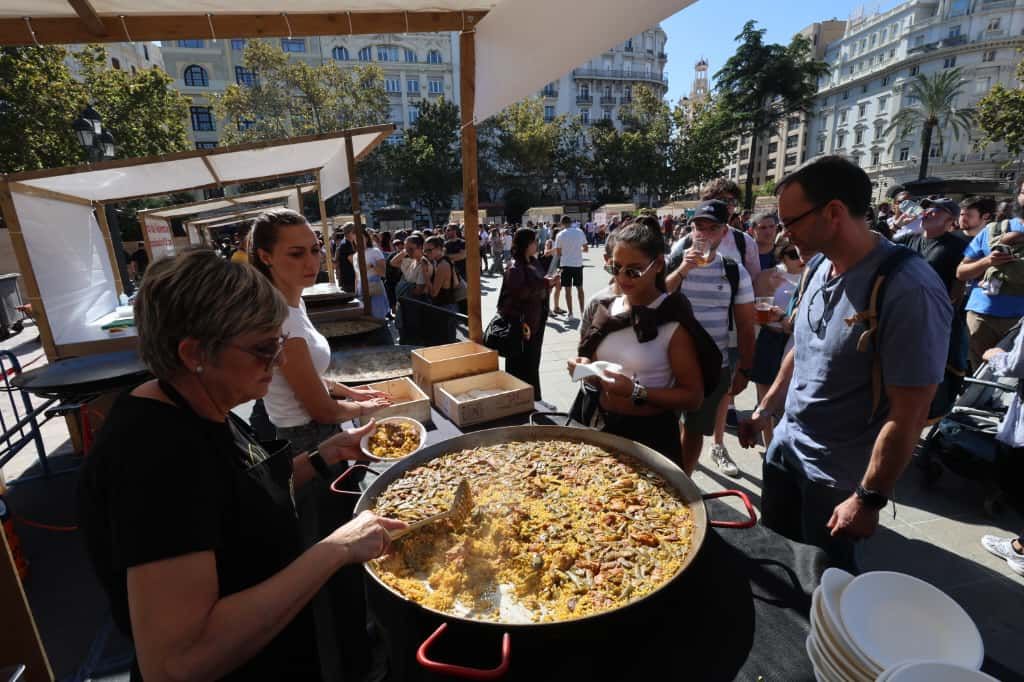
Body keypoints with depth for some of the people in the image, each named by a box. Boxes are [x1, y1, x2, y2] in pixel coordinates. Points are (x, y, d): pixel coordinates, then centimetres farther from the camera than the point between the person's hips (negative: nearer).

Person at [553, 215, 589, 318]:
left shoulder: (560, 235, -7)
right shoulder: (580, 232, -1)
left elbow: (558, 253, -4)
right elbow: (585, 249, 4)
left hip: (566, 264, -2)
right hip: (578, 264, 2)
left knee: (568, 289, 5)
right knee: (579, 288, 13)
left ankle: (570, 313, 6)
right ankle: (582, 311, 17)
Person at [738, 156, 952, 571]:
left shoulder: (909, 290, -24)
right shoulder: (817, 269, -1)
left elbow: (908, 415, -22)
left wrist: (869, 498, -17)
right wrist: (766, 410, 13)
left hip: (838, 474, -6)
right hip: (785, 445, 7)